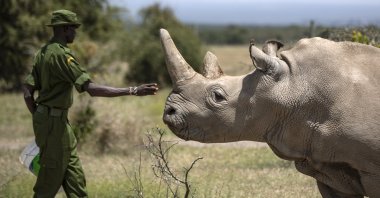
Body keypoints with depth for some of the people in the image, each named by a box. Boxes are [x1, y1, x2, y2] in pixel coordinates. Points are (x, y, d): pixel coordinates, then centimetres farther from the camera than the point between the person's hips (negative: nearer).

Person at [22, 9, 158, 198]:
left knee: (74, 176, 12)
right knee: (51, 179, -1)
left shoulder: (43, 53, 10)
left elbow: (28, 92, 11)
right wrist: (132, 91, -29)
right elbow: (92, 89, -28)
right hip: (54, 121, -10)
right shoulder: (61, 55, -20)